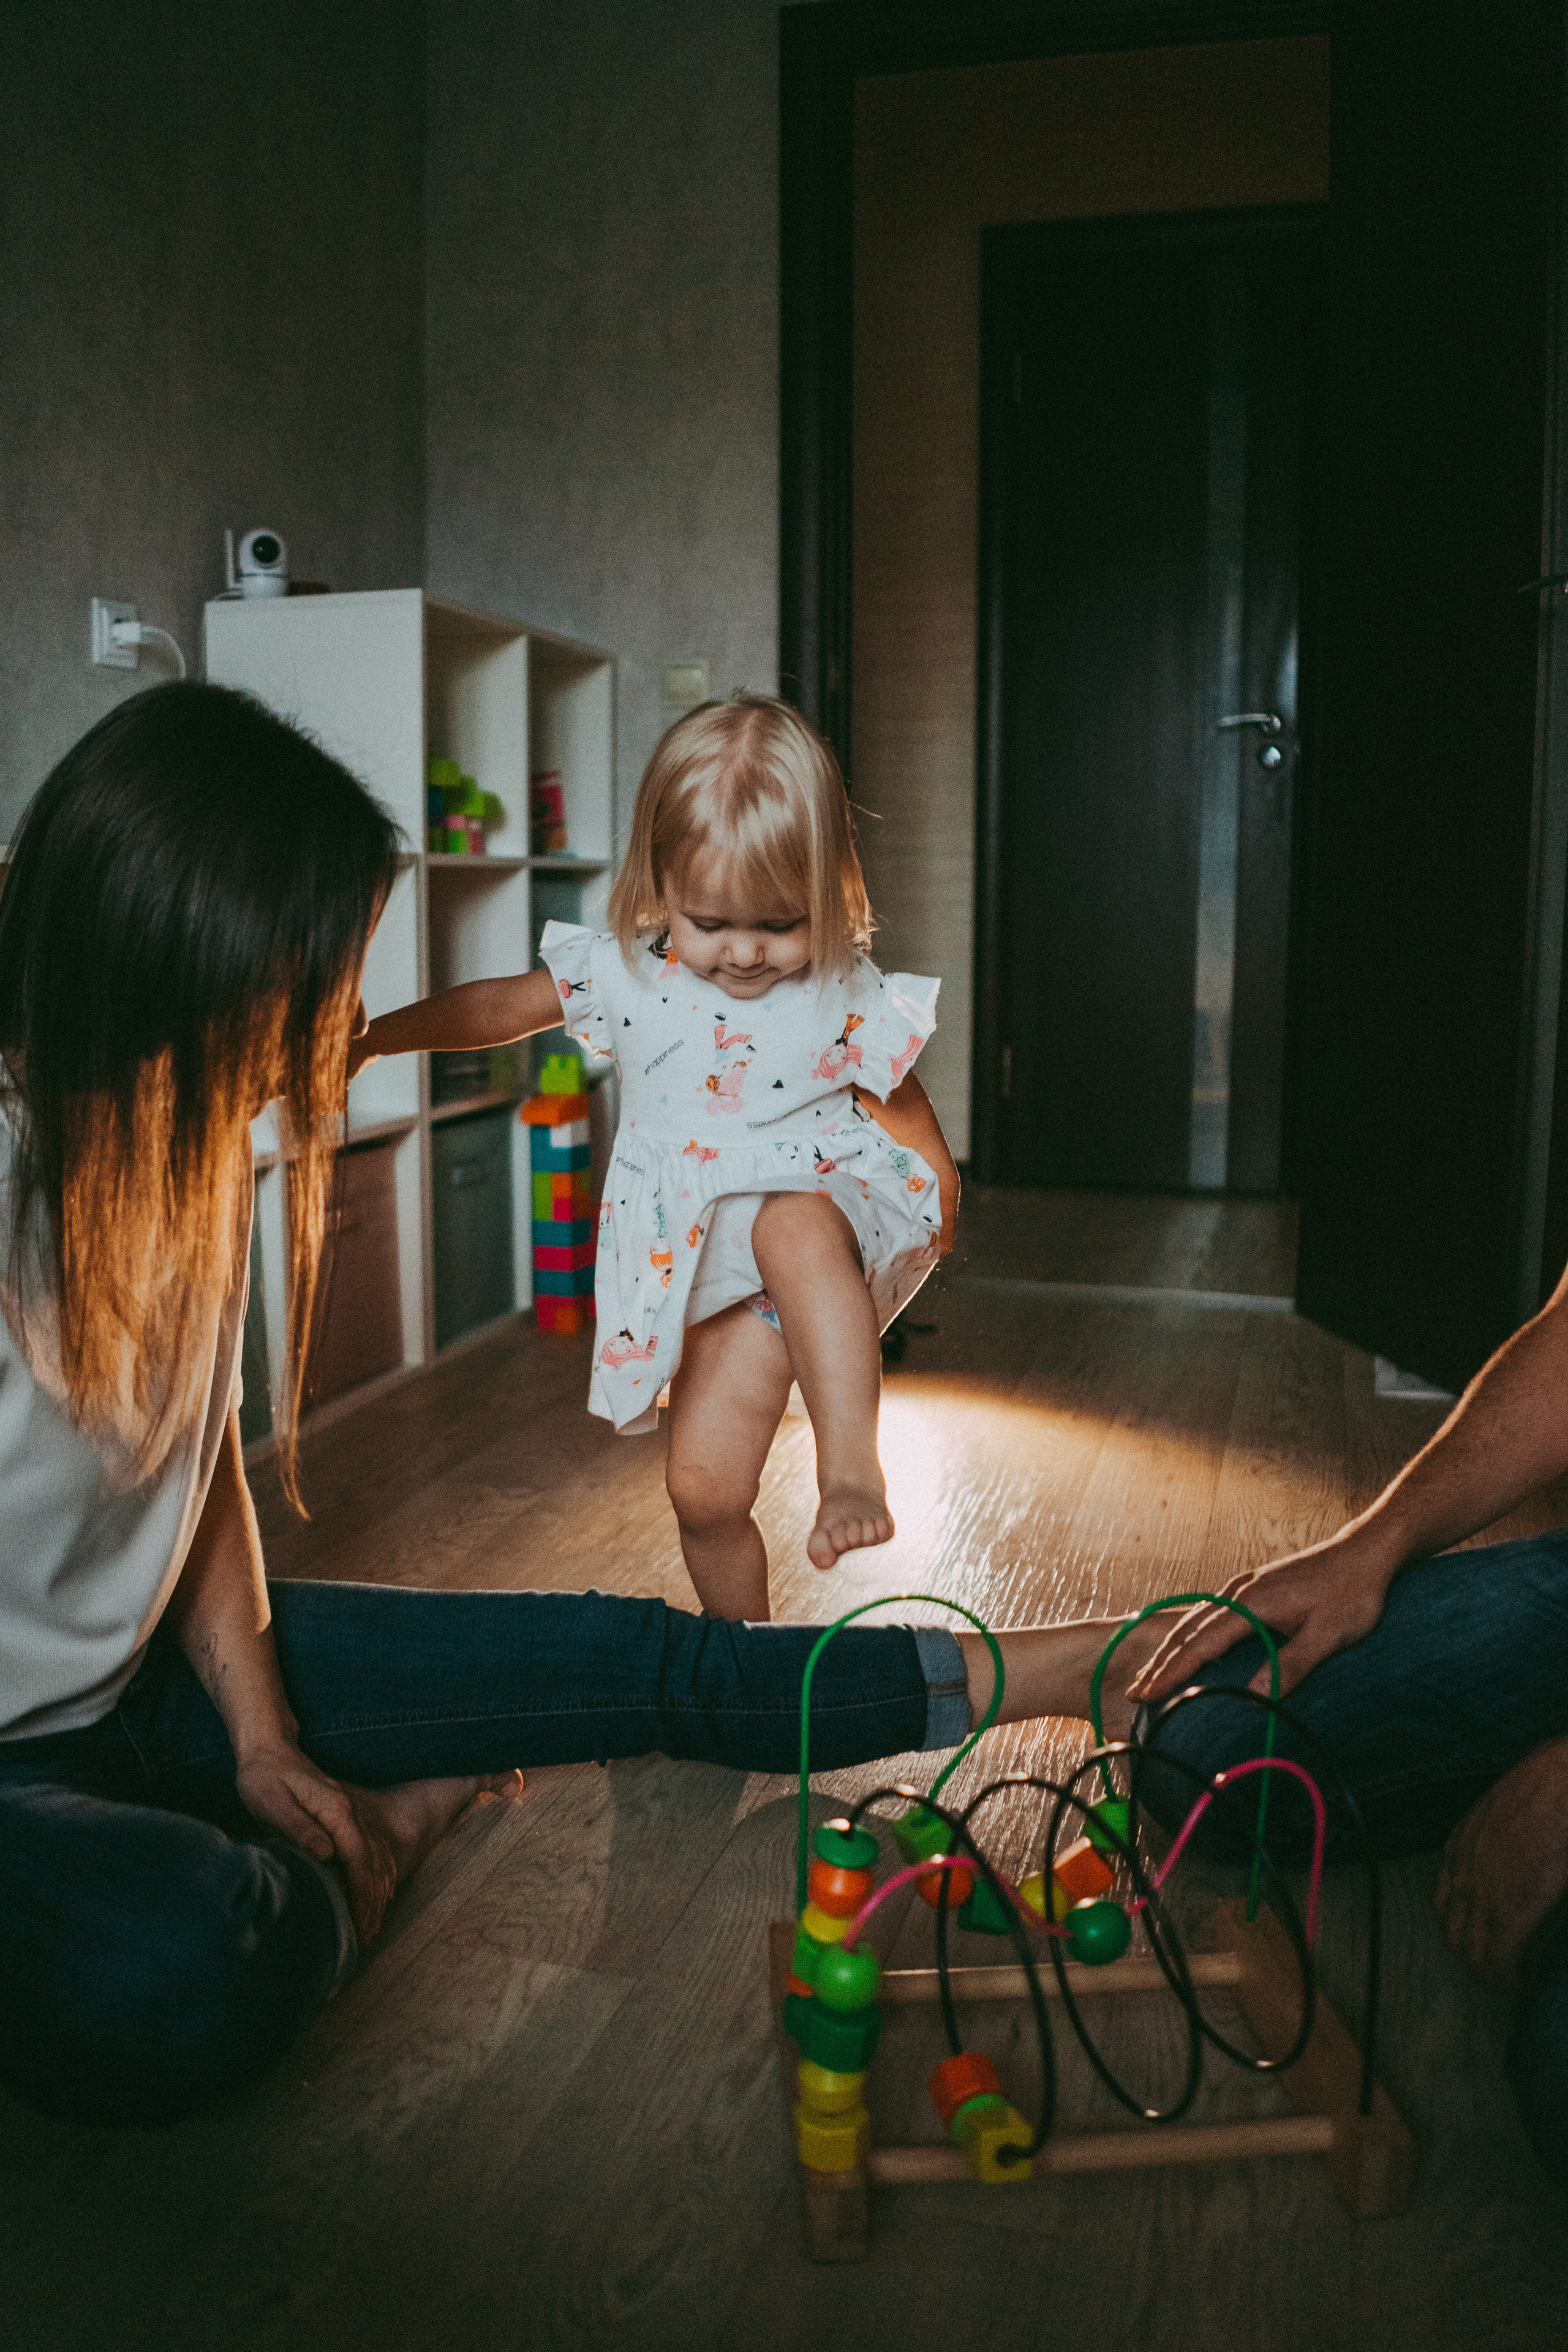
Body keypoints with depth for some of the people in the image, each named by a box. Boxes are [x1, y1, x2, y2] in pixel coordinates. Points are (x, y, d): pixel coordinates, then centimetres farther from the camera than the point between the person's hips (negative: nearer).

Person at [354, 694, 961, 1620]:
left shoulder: (850, 997, -9)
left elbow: (908, 1114, 3)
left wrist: (938, 1209, 7)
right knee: (705, 1487, 1)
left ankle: (852, 1465, -44)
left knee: (792, 1230, -41)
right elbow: (497, 1007, 10)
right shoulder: (629, 976, -2)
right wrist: (367, 1040, 11)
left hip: (827, 1209, -3)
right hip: (706, 1274, 3)